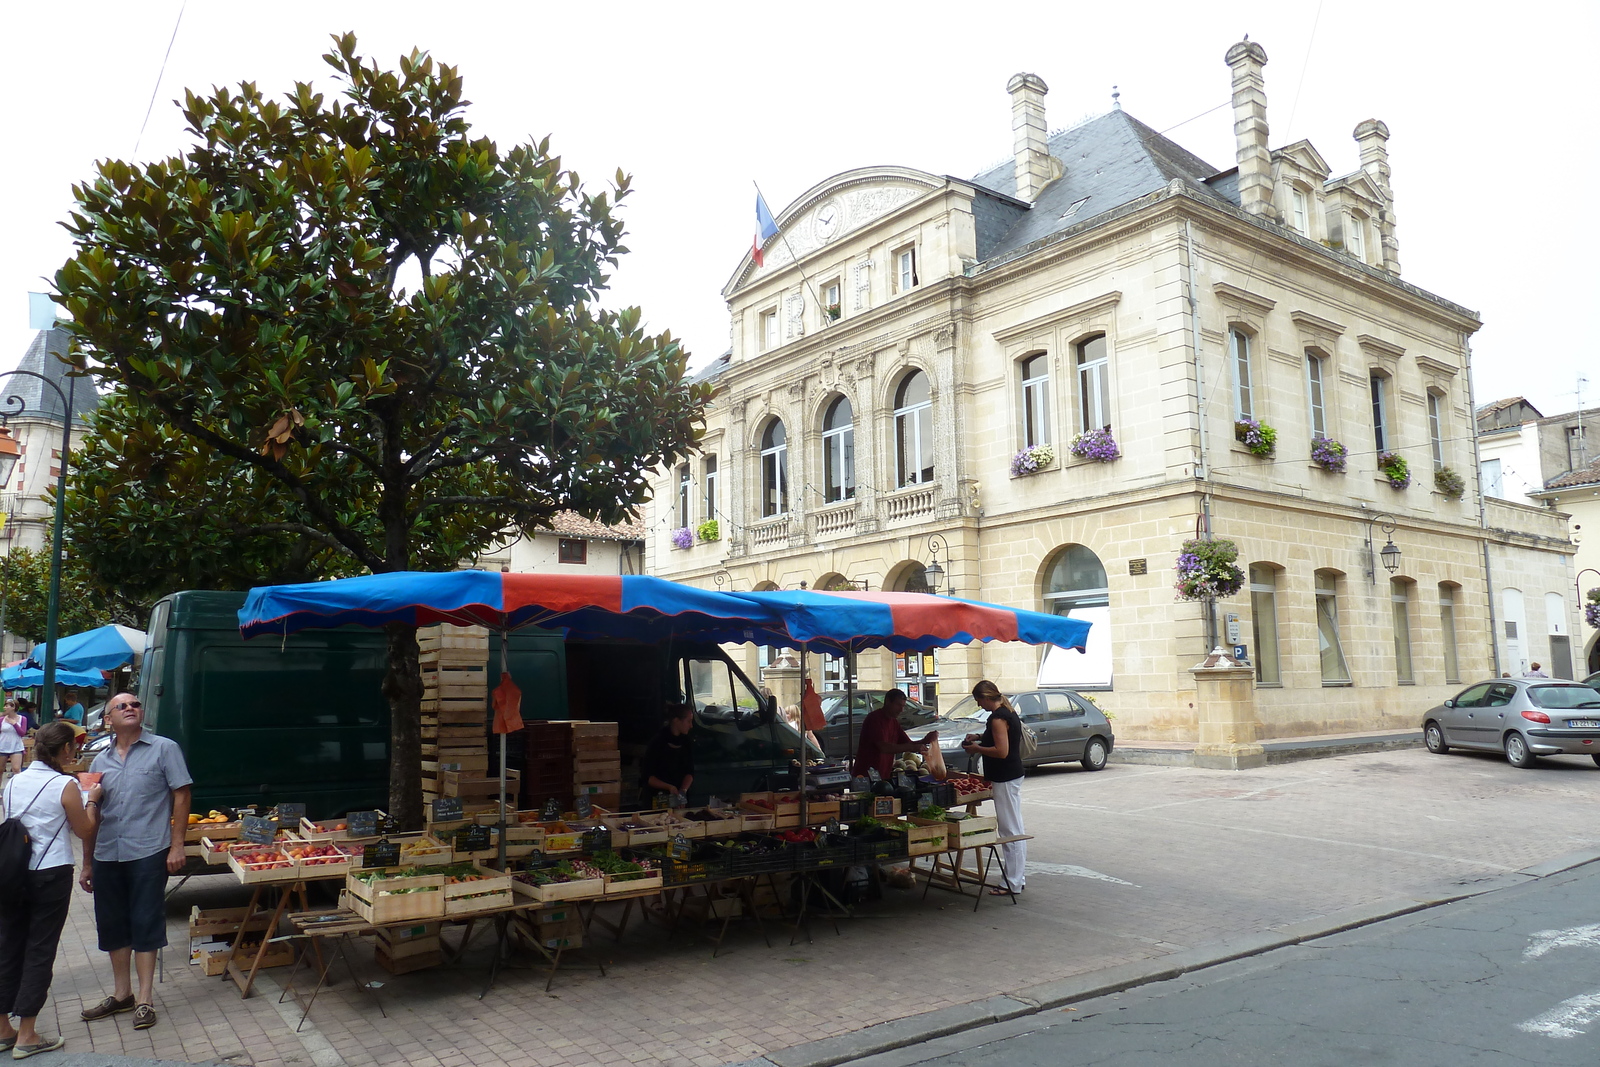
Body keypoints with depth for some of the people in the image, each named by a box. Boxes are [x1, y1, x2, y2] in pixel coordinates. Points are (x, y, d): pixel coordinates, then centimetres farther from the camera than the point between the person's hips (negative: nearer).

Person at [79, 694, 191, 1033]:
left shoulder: (164, 749, -2)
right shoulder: (100, 761, 11)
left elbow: (181, 796, -4)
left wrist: (177, 845, -10)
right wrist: (87, 863, 15)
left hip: (148, 853, -5)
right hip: (107, 855, 5)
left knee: (145, 925, -1)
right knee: (112, 925, 13)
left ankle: (144, 1001, 8)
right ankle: (121, 995, 29)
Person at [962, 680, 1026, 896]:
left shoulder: (998, 718, -19)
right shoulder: (1008, 712, 11)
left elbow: (1001, 751, -24)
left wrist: (977, 748, -12)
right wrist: (980, 737, 15)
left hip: (1005, 779, -10)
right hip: (1013, 775, 10)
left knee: (1009, 830, -4)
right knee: (1015, 828, 15)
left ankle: (1013, 883, 1)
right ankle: (1019, 877, 23)